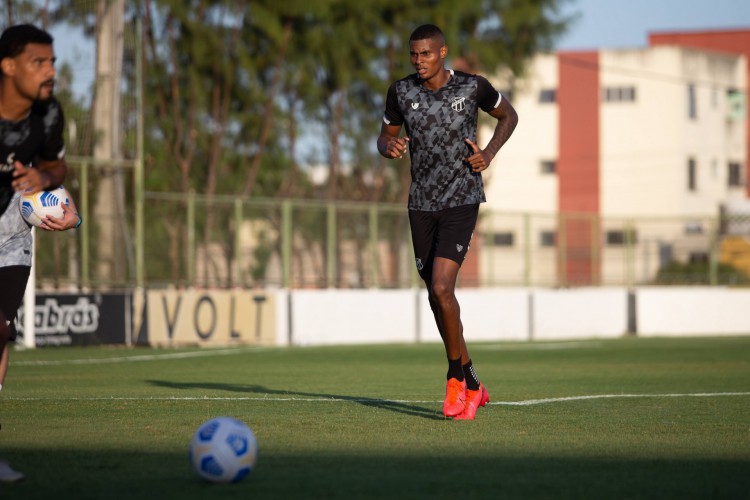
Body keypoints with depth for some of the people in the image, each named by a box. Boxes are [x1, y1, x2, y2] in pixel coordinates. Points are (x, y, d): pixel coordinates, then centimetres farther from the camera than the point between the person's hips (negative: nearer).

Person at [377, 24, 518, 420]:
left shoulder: (472, 87, -7)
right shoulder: (401, 92, 0)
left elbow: (508, 115, 11)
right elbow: (385, 135, 12)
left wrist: (489, 154, -5)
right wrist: (389, 146, -13)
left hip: (462, 204, -4)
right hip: (421, 205, 4)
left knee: (441, 288, -20)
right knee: (437, 298, 9)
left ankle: (456, 377, -3)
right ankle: (471, 387, 24)